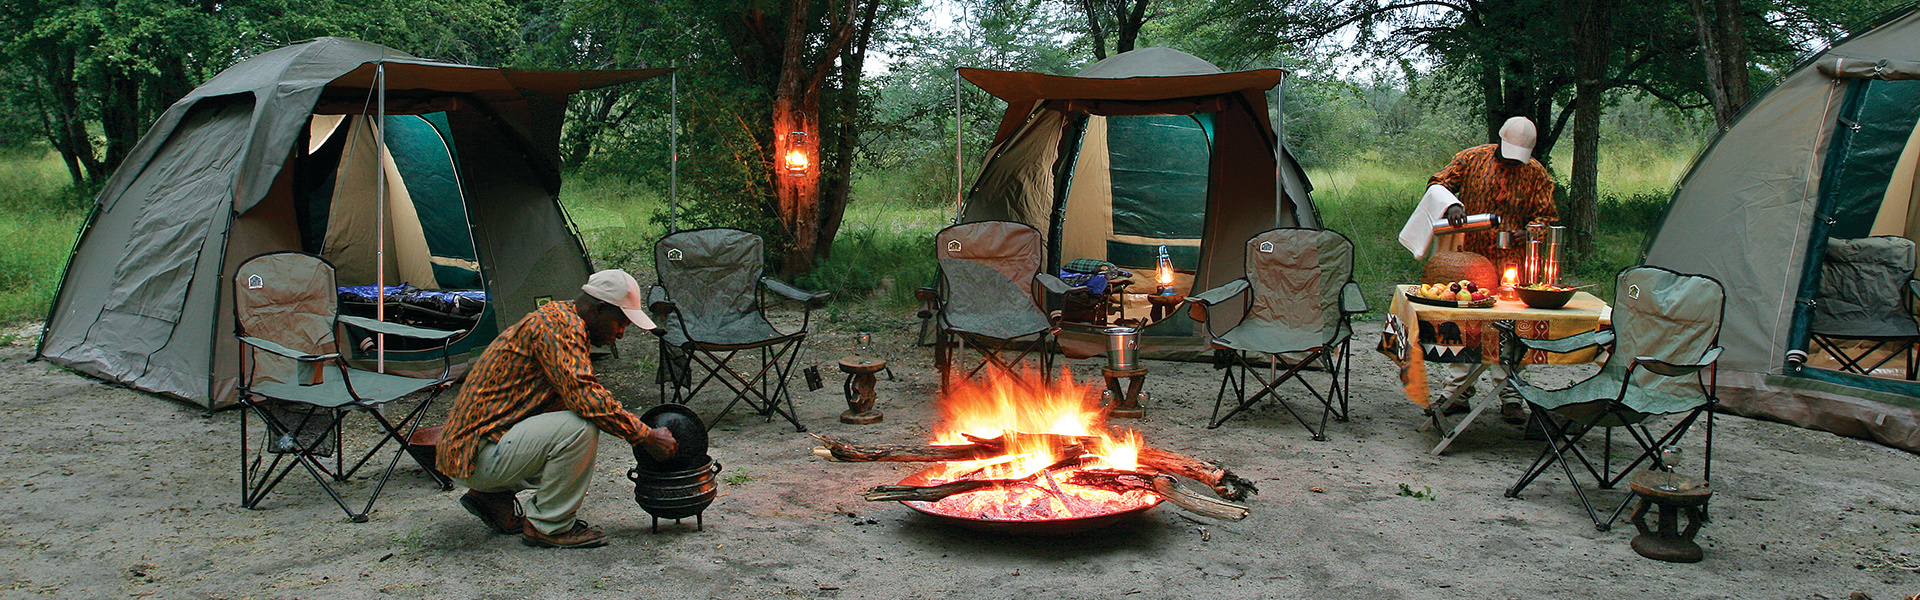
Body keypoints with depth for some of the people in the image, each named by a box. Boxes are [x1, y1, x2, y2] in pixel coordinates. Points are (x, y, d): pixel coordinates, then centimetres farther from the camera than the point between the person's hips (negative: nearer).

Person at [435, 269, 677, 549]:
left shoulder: (560, 318, 15)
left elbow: (577, 394, 24)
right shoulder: (557, 325, -16)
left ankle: (492, 495, 15)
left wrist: (637, 428, 13)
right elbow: (584, 394, -28)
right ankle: (548, 526, -7)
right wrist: (645, 436, -20)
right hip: (478, 455, -10)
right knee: (580, 428, -25)